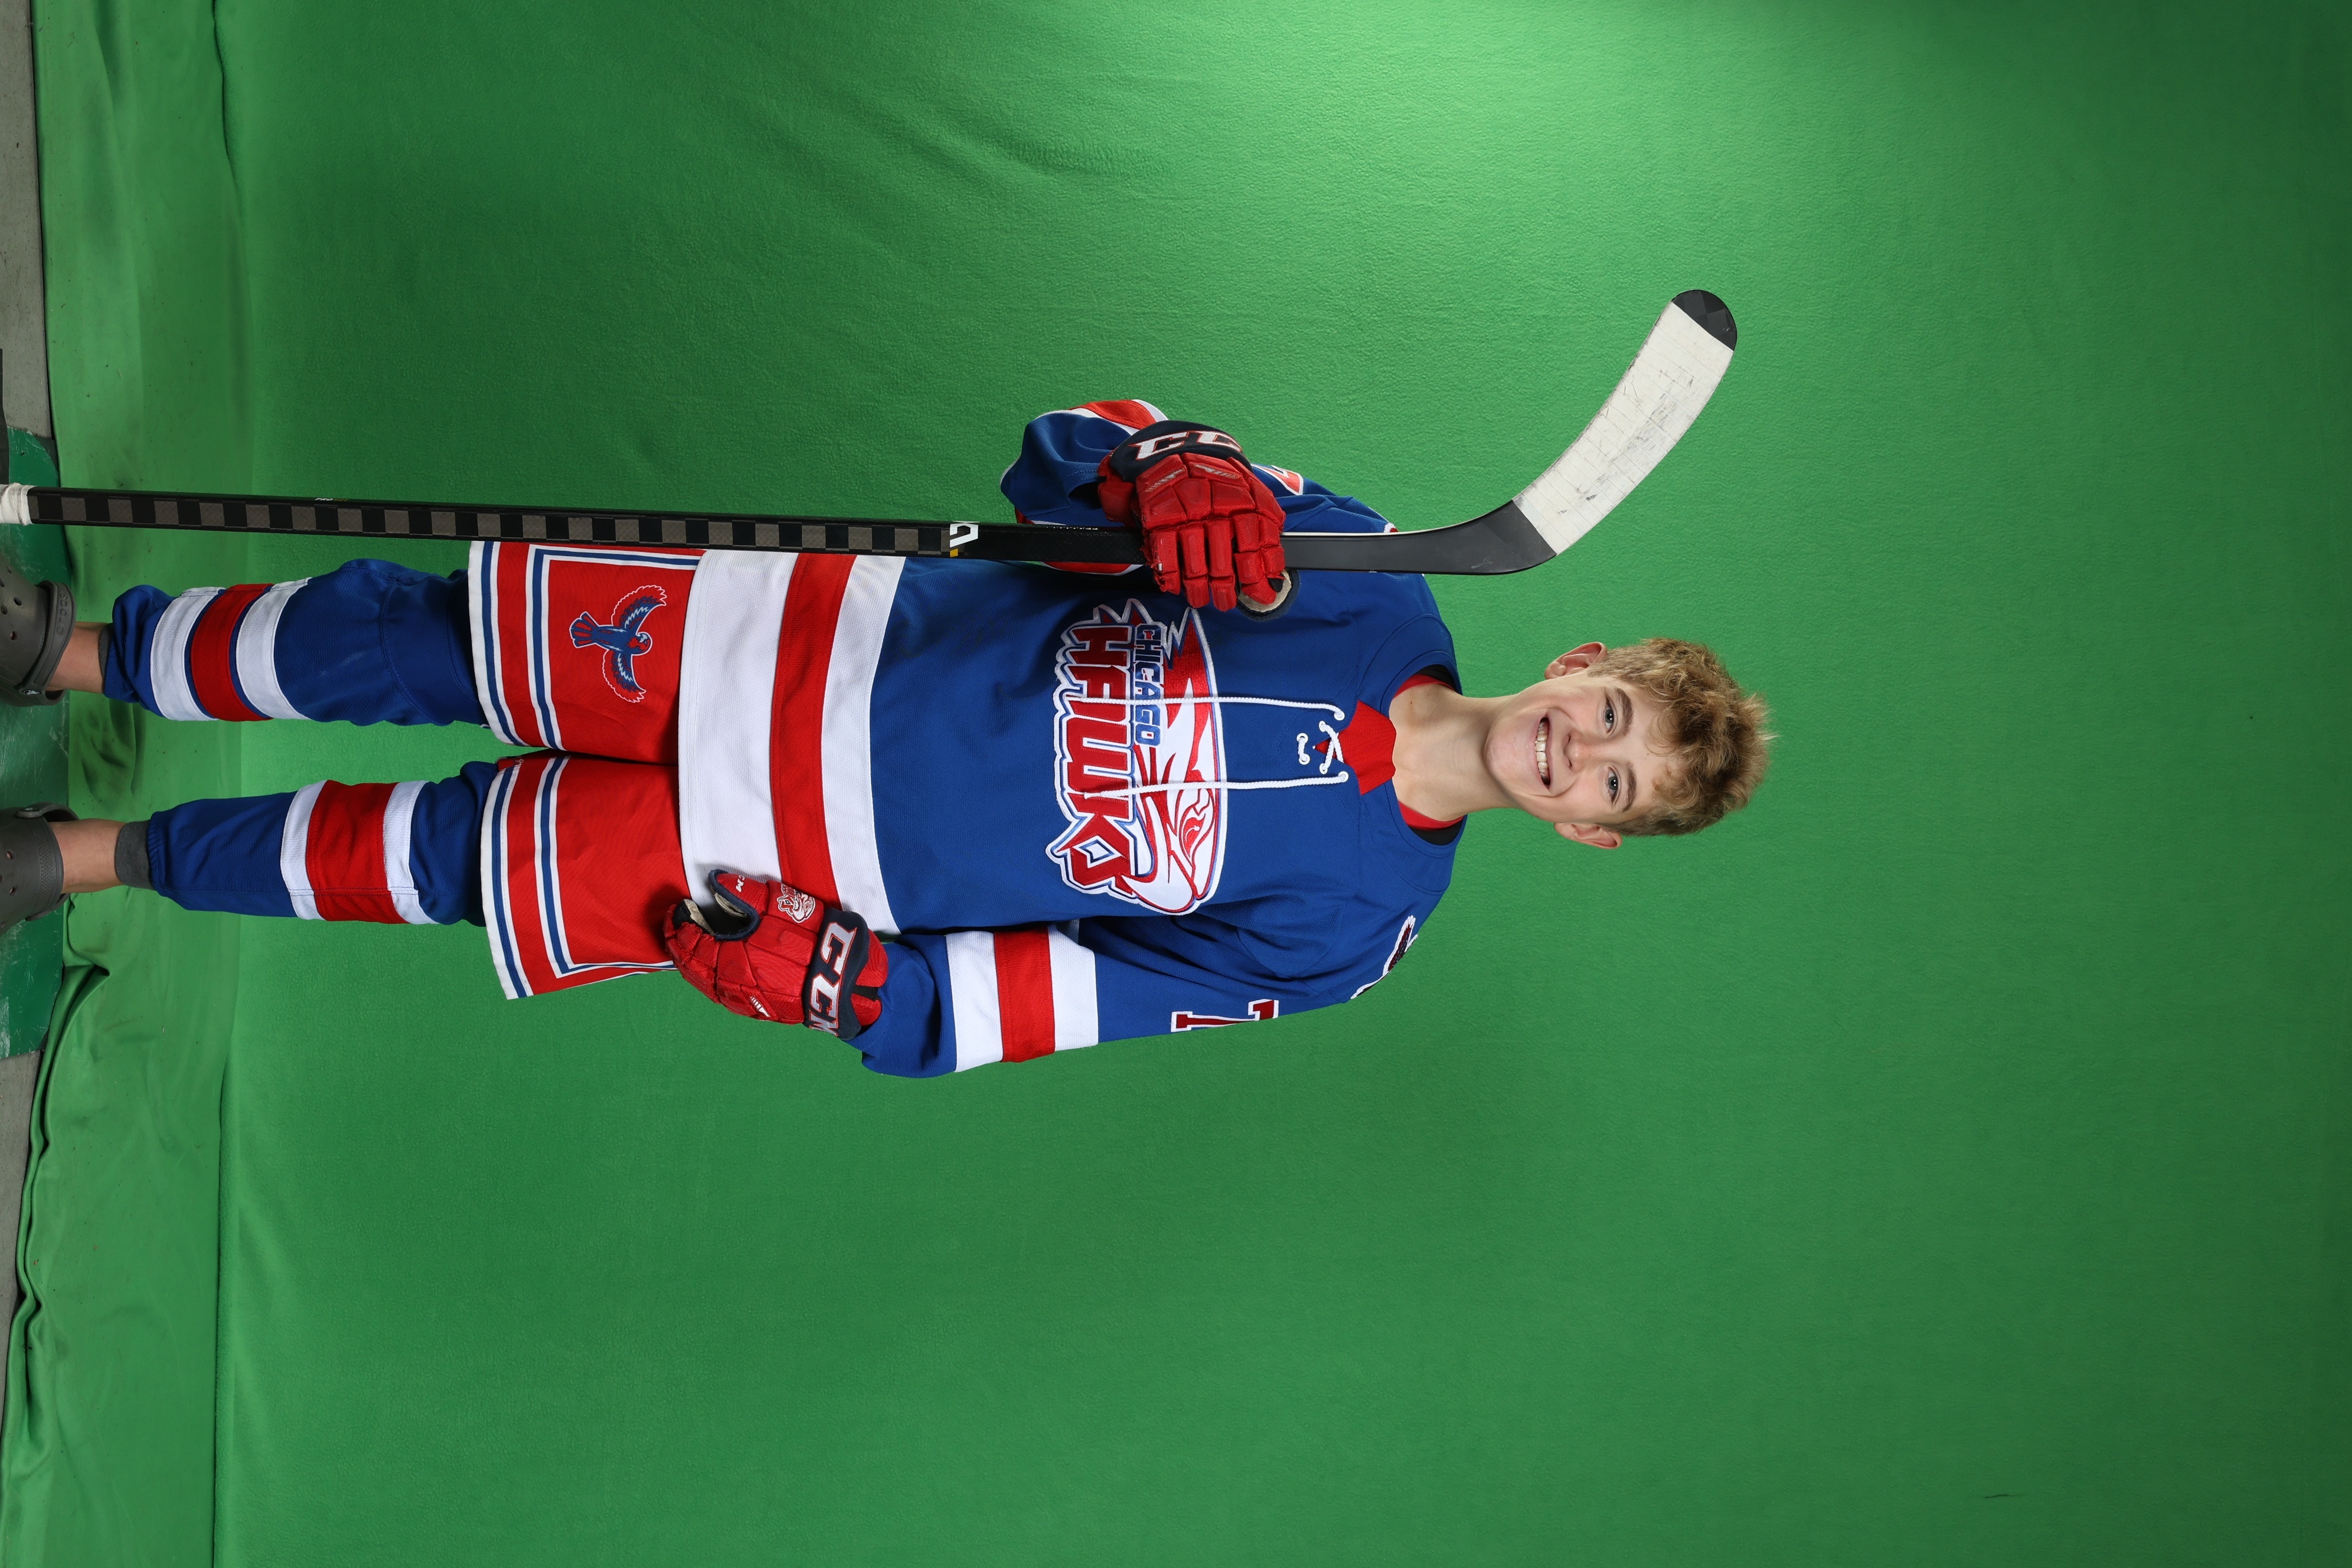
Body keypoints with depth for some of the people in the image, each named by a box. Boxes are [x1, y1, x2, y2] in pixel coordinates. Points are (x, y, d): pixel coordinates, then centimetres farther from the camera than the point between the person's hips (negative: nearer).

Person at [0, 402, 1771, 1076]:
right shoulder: (1365, 587, -6)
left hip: (830, 866, -2)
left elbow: (1050, 1001, -9)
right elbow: (1060, 451, -6)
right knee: (406, 637, -4)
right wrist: (1174, 473, -28)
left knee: (438, 859, -4)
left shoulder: (1341, 922, -9)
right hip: (831, 642, 2)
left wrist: (834, 981, -18)